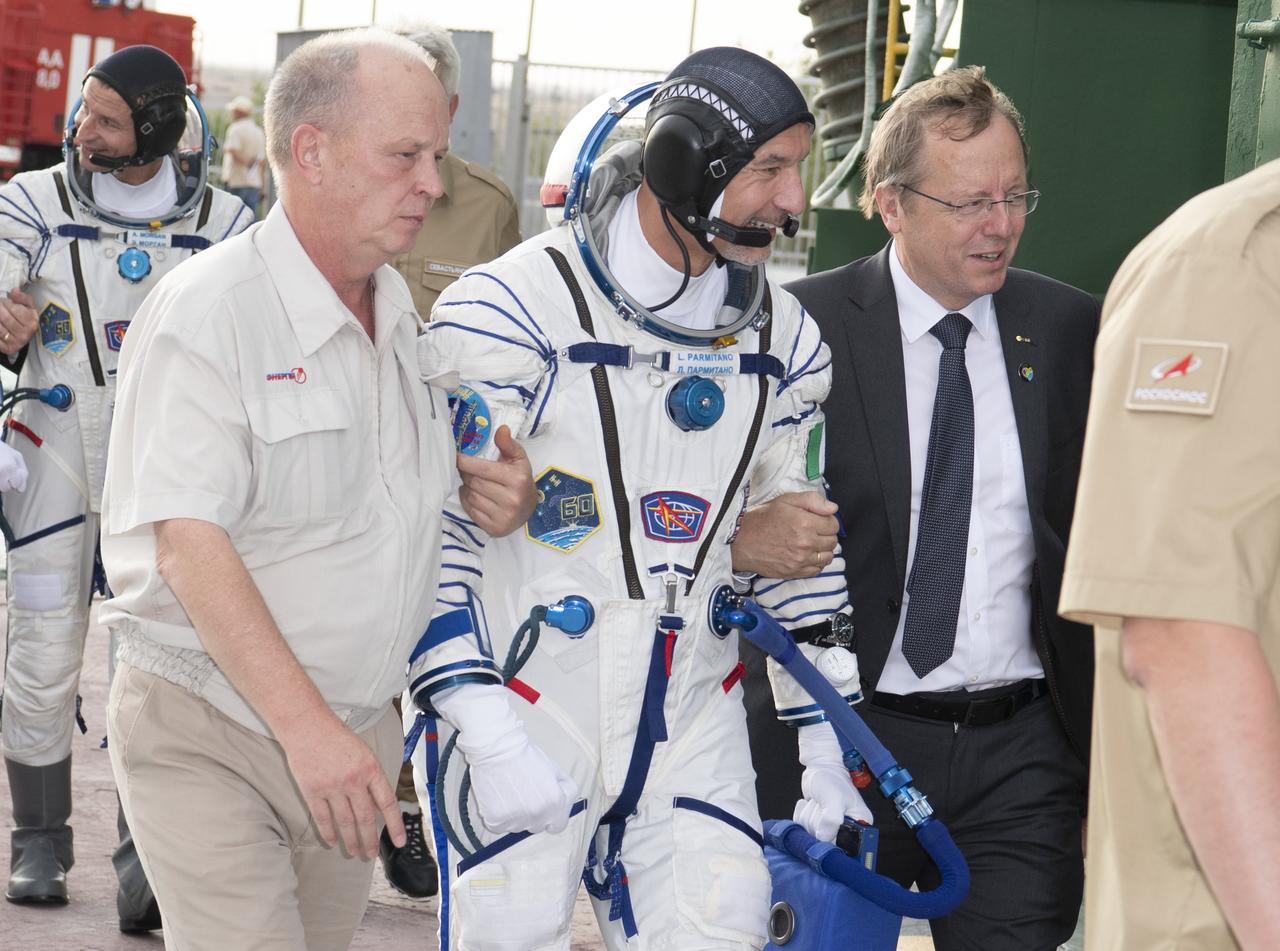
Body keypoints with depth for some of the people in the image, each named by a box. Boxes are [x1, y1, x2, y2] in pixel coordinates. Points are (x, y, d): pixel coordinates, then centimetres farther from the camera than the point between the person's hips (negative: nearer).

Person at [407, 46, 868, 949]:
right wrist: (490, 736, -19)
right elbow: (427, 536, -13)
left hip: (691, 726, 5)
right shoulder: (511, 313, -12)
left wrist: (827, 740, 13)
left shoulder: (783, 340, 7)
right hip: (523, 708, -5)